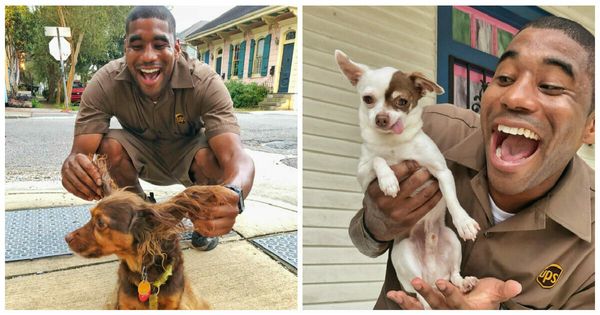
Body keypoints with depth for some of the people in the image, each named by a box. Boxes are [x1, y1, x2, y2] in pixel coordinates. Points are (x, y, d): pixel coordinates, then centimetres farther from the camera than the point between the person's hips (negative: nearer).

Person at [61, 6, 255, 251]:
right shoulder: (105, 83, -25)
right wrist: (73, 166, -57)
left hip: (187, 155, -1)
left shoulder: (205, 83, -31)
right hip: (141, 157, 2)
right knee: (109, 145, -27)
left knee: (211, 156, -33)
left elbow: (235, 157, -43)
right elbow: (80, 152, -31)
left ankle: (203, 216, 1)